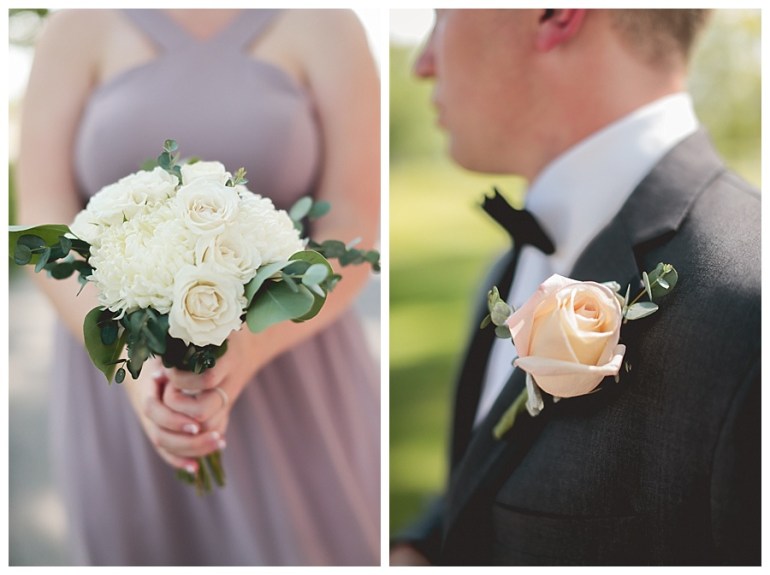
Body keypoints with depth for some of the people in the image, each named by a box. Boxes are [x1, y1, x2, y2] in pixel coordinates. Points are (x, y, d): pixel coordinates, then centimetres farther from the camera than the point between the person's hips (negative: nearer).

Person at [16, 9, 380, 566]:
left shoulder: (326, 24, -4)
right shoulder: (78, 26, 0)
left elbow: (353, 238, -11)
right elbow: (44, 228, -8)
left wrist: (245, 353, -29)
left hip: (293, 397, -1)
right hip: (125, 394, 1)